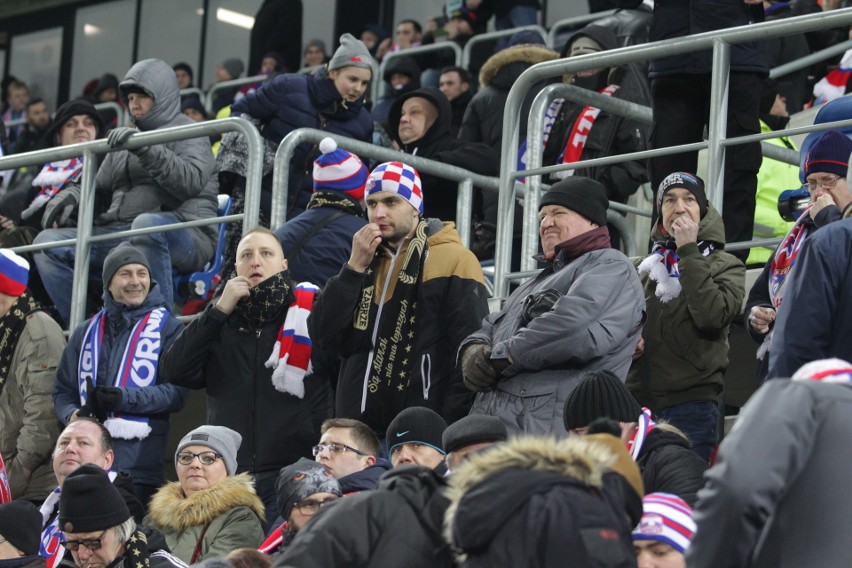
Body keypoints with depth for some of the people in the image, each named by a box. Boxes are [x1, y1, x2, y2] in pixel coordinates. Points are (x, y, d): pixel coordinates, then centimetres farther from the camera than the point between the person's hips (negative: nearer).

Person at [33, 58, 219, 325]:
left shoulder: (187, 131, 5)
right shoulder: (126, 139, 25)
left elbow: (192, 181, -15)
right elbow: (98, 187, 29)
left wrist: (145, 148, -23)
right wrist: (71, 195, 6)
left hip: (185, 235, -7)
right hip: (119, 233, 7)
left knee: (146, 223, -41)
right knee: (48, 242, -7)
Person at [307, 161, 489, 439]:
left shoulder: (454, 260, -2)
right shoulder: (366, 263, 18)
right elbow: (324, 336, 6)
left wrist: (453, 429, -17)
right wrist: (355, 268, -3)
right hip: (357, 430, 6)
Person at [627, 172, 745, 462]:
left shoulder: (725, 265, 5)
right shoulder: (646, 266, 18)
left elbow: (712, 316, -14)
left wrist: (688, 252, -9)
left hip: (692, 404, -4)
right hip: (639, 402, 4)